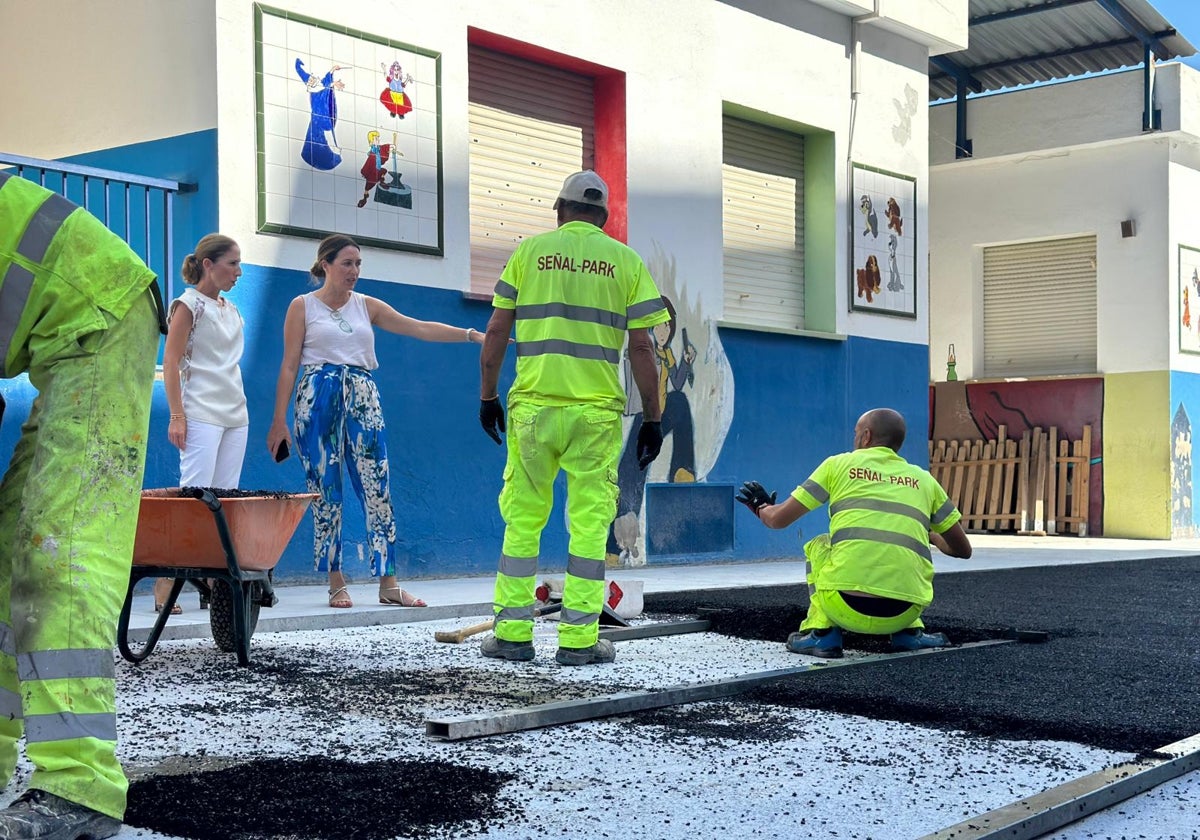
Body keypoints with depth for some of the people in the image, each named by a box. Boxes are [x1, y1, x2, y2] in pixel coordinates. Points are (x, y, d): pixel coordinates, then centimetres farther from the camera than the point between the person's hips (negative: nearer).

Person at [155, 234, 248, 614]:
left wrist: (239, 408, 17)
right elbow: (171, 361, -8)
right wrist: (176, 416, -15)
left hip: (235, 413, 7)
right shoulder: (189, 304, -3)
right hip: (202, 414, -7)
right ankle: (164, 585, -10)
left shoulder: (231, 309, 17)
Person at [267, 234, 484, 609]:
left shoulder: (367, 306, 13)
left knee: (377, 488, -5)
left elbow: (420, 328, 7)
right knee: (325, 491, -1)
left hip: (363, 400, 3)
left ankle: (388, 583, -3)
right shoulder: (303, 306, 5)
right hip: (318, 400, -3)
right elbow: (289, 365, 1)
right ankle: (336, 583, 8)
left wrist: (471, 334, -5)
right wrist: (279, 419, -5)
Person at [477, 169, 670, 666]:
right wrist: (652, 418, 5)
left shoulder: (529, 250, 8)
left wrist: (488, 396, 12)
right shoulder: (627, 261, 6)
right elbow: (640, 348, 1)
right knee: (589, 522, 4)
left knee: (523, 517, 8)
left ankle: (512, 634, 9)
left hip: (533, 405, 1)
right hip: (597, 410, -1)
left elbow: (496, 331, 4)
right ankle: (579, 639, 4)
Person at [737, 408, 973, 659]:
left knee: (819, 545, 30)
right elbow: (963, 549, 24)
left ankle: (821, 632, 16)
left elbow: (778, 519, 14)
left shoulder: (839, 464, 12)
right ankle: (909, 633, 19)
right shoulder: (924, 480, 18)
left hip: (846, 608, -3)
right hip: (902, 615, 3)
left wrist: (761, 507, 39)